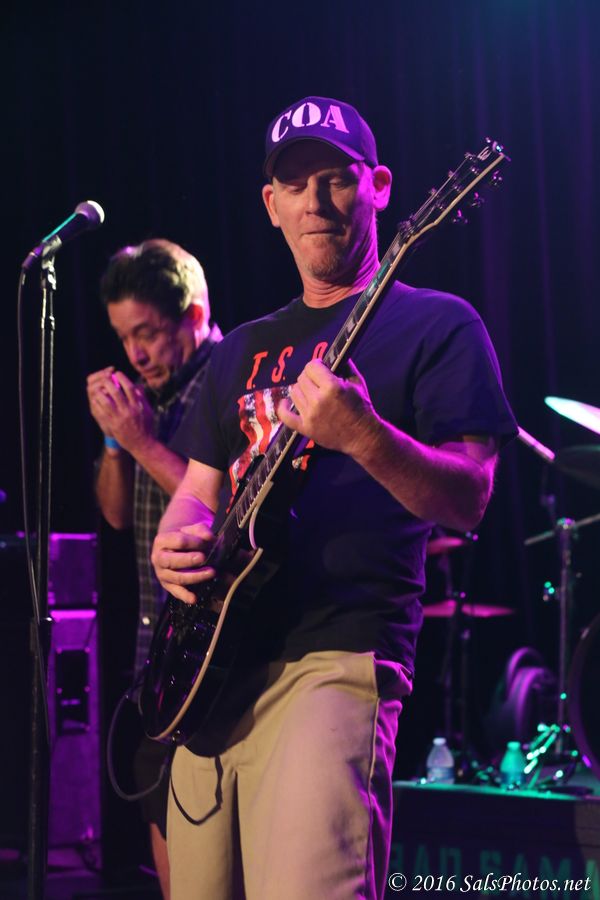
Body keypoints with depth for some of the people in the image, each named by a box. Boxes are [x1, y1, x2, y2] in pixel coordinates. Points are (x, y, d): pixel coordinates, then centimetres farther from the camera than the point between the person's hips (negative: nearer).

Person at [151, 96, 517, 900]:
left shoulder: (434, 325, 2)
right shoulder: (245, 350, 21)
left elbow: (467, 501, -9)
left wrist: (362, 437, -27)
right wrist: (176, 540, 0)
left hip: (339, 656, -7)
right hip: (215, 665, 7)